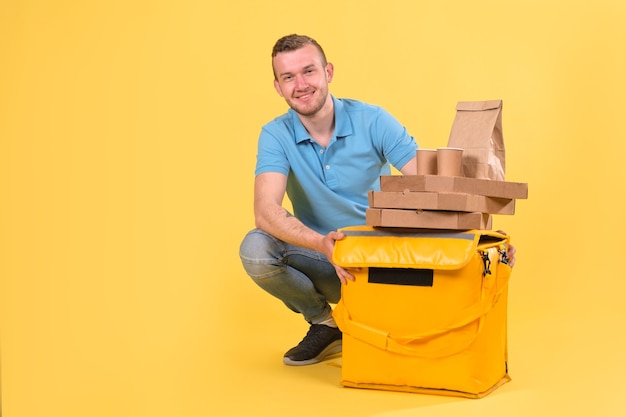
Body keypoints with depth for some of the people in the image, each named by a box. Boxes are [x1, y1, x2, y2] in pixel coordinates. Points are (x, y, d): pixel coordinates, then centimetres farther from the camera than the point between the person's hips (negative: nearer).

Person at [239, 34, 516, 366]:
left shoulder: (372, 121, -10)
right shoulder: (276, 136, -9)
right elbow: (265, 211, -24)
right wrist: (321, 243, -43)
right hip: (320, 257, 1)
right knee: (255, 248, -28)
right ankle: (323, 323, 0)